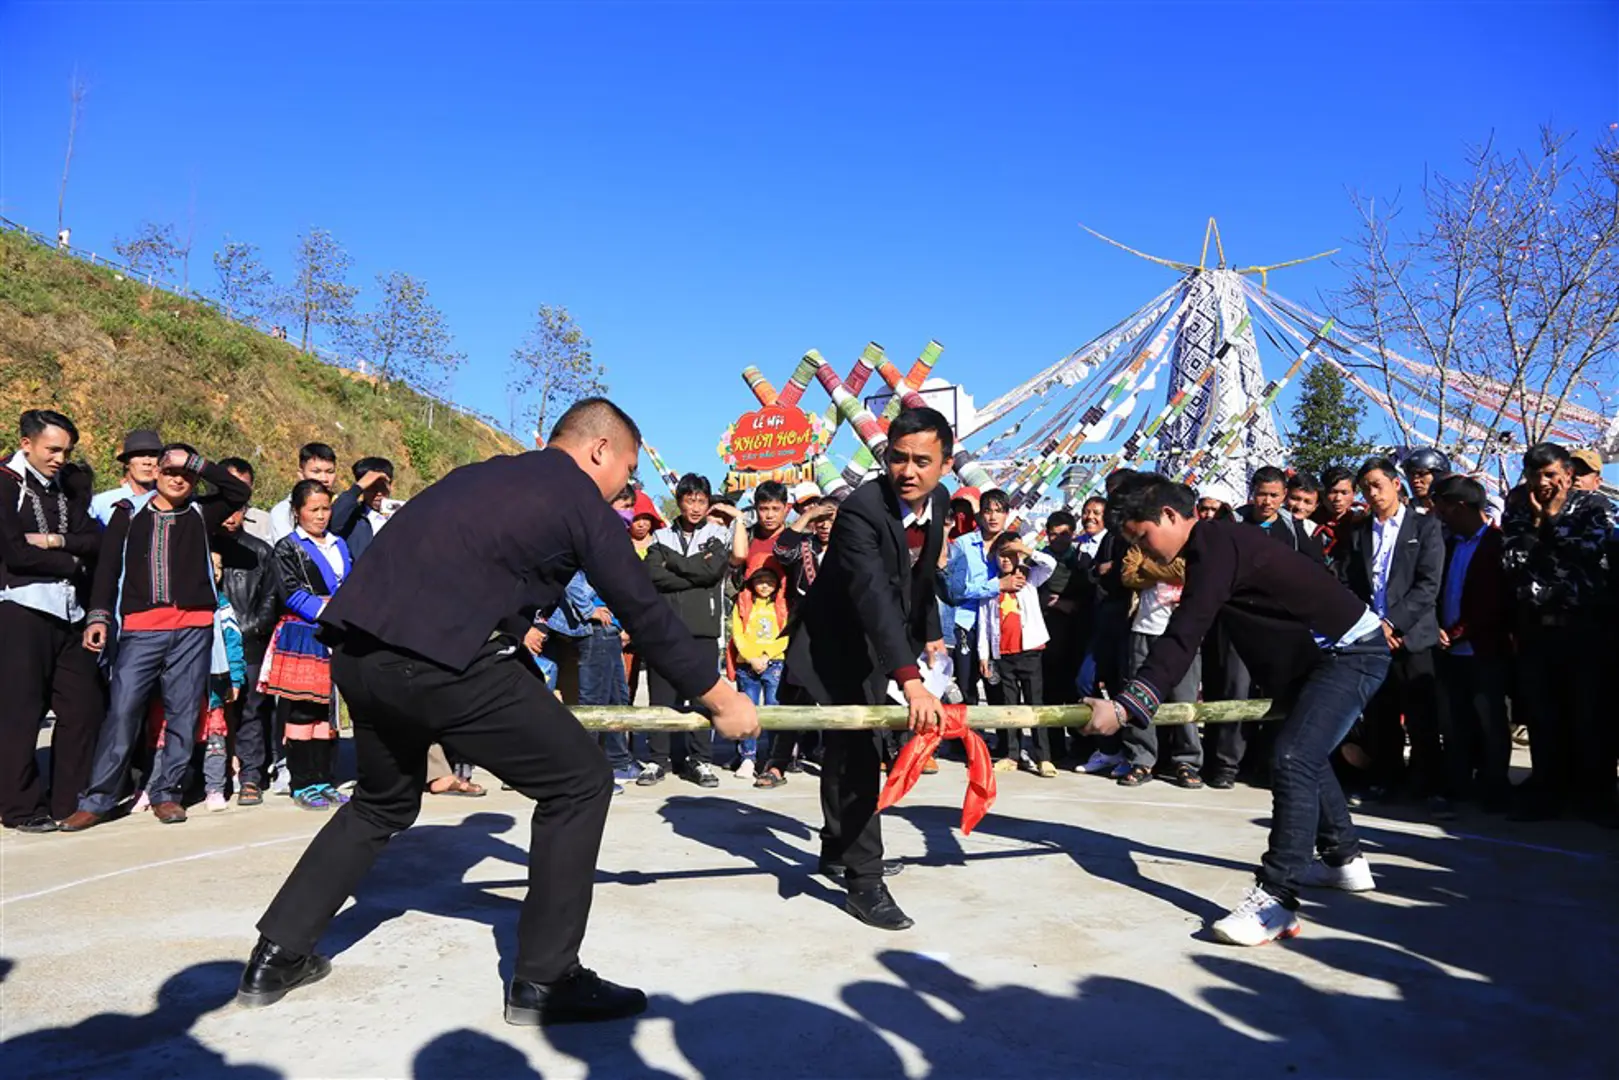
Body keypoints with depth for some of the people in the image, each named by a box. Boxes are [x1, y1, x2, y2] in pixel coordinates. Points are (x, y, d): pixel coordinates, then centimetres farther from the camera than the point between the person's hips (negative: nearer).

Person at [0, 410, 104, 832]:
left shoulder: (65, 490, 17)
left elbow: (94, 541, 6)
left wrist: (56, 540, -11)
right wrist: (73, 563, -3)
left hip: (69, 612, 6)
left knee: (84, 706, 5)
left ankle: (67, 801, 16)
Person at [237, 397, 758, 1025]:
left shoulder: (487, 476, 27)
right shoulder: (580, 498, 5)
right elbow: (646, 614, 7)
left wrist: (532, 698, 41)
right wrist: (721, 700, 18)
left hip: (357, 650, 9)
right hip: (436, 658, -9)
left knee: (384, 802, 31)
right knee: (579, 782, 5)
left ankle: (276, 956, 35)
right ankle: (544, 981, 11)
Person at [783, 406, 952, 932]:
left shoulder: (939, 500, -7)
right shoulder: (860, 509, -33)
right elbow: (873, 597, -46)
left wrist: (930, 633, 13)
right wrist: (910, 681, -55)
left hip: (881, 643, 8)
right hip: (836, 643, -8)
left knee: (852, 748, 20)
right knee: (855, 753, -13)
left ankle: (839, 849, 36)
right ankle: (864, 880, -2)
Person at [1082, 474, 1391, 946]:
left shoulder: (1215, 545, -23)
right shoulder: (1215, 543, 8)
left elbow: (1182, 637, -32)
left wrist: (1124, 706, -36)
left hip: (1353, 650, -11)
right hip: (1320, 654, 11)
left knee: (1293, 760, -20)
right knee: (1306, 754, 23)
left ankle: (1277, 898, -19)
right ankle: (1345, 860, 40)